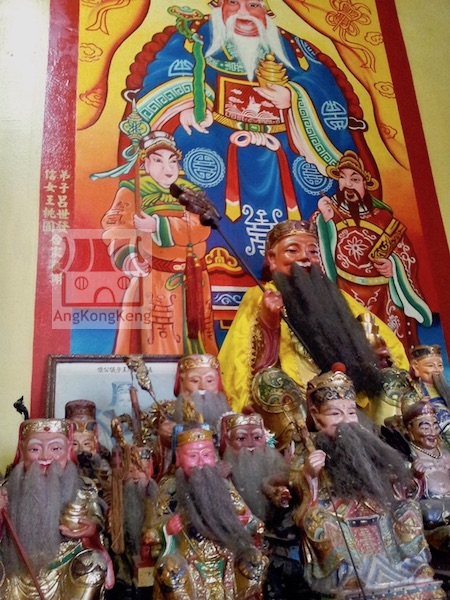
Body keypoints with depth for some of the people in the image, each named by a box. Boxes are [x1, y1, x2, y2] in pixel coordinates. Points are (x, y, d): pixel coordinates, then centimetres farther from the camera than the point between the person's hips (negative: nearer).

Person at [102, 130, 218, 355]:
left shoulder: (191, 192, 11)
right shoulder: (133, 190, 0)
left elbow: (200, 229, -9)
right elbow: (115, 229, -15)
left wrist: (157, 225, -23)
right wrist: (131, 260, -34)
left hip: (193, 282, 5)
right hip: (155, 281, -4)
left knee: (195, 343, 10)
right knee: (157, 344, -5)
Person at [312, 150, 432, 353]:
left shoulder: (383, 218, 10)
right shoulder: (326, 213, 6)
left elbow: (407, 254, 12)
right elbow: (319, 252, -9)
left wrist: (394, 266, -7)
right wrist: (325, 220, -19)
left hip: (385, 301, 3)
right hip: (346, 299, -3)